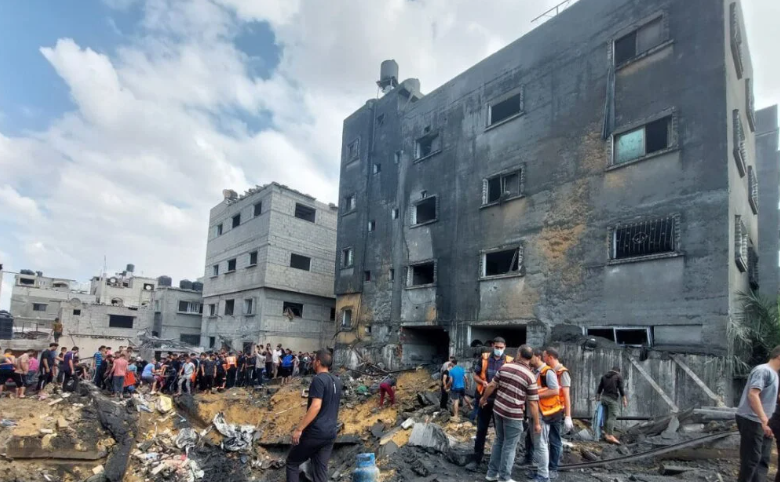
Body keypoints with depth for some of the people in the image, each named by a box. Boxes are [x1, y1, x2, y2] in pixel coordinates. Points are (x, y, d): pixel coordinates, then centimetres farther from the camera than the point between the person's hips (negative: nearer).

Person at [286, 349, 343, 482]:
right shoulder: (337, 381, 10)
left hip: (315, 431, -7)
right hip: (331, 433, 7)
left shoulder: (318, 379, -15)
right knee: (321, 468, 10)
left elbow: (316, 406, -23)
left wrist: (299, 428, -20)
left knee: (292, 462, 9)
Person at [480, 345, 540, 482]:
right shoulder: (530, 377, -12)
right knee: (509, 446, 8)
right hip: (514, 415, -5)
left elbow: (492, 385, 6)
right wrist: (537, 423, -1)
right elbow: (533, 403, -10)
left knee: (499, 441, 20)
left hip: (498, 409, 5)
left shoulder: (504, 367, -1)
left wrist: (484, 398, 23)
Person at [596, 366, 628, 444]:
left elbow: (600, 388, 15)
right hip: (612, 399, -6)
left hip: (604, 398, 6)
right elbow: (621, 389, -9)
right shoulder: (619, 377, -1)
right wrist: (625, 400, -5)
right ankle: (610, 436, -16)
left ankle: (606, 434, 9)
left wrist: (598, 397, 25)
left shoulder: (604, 376, 13)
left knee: (607, 416, 10)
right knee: (612, 417, -9)